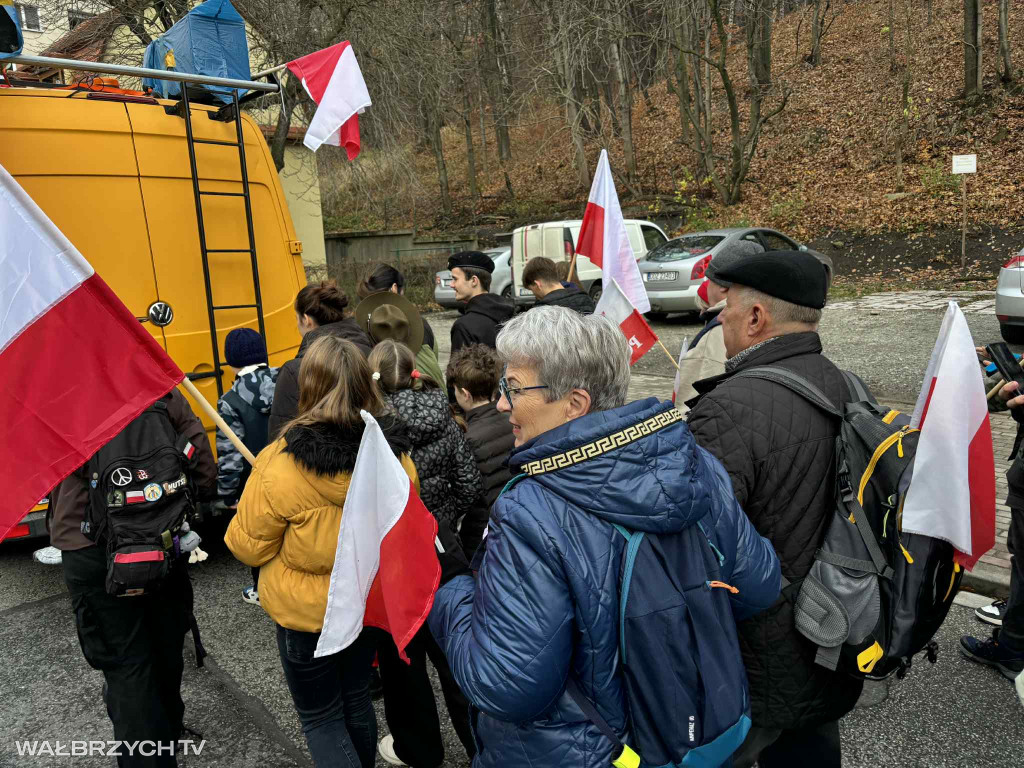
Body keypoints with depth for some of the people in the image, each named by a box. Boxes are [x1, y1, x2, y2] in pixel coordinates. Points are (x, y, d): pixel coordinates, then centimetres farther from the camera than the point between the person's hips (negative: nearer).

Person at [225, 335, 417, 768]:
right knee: (356, 700, 26)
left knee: (321, 719, 17)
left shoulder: (281, 465, -27)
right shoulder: (395, 455, -15)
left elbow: (248, 547, -13)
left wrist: (244, 512, 6)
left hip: (306, 614, -4)